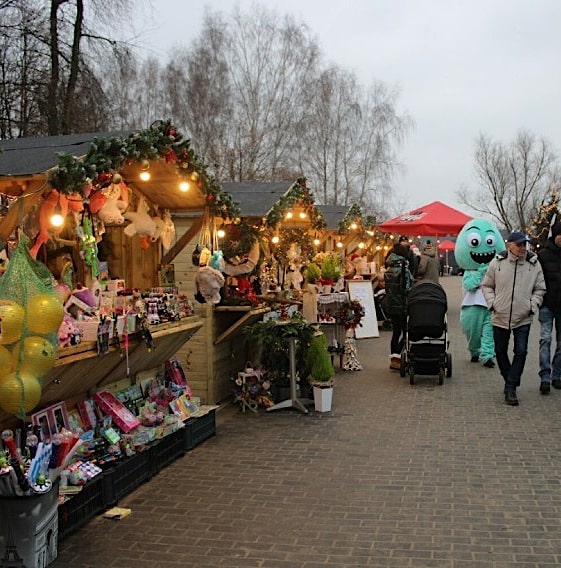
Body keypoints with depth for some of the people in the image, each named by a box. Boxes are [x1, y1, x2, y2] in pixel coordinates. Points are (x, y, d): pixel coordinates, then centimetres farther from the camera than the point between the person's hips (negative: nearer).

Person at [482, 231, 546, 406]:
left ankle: (510, 388, 1)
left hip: (523, 319, 0)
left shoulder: (534, 264, -2)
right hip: (500, 317, 1)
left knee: (521, 352, -6)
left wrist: (533, 306, -5)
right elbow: (486, 285, 7)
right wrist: (492, 303, -5)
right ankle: (511, 380, 33)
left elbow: (540, 289, 8)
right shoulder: (497, 262, -4)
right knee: (500, 352, 11)